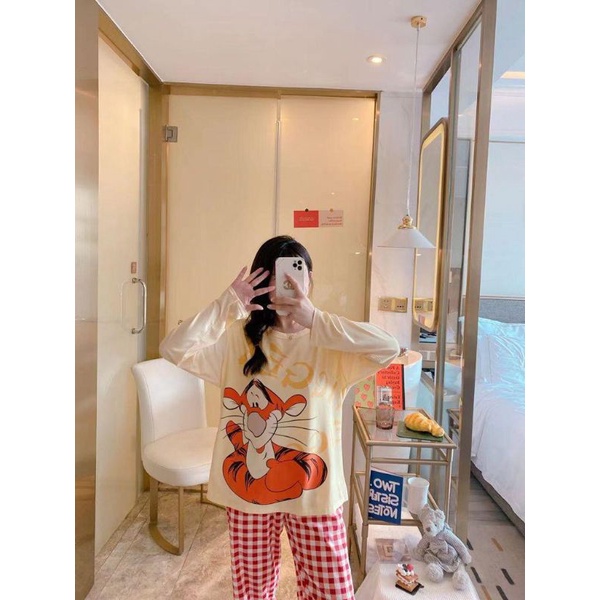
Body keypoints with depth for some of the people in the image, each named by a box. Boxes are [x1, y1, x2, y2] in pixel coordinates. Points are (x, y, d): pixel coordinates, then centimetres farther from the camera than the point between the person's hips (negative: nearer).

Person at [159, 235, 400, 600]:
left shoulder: (330, 342, -7)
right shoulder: (237, 339, -3)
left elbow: (389, 349, -25)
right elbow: (174, 349, -16)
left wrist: (315, 319, -30)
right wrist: (227, 304, -22)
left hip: (313, 487, -1)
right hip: (248, 483, 1)